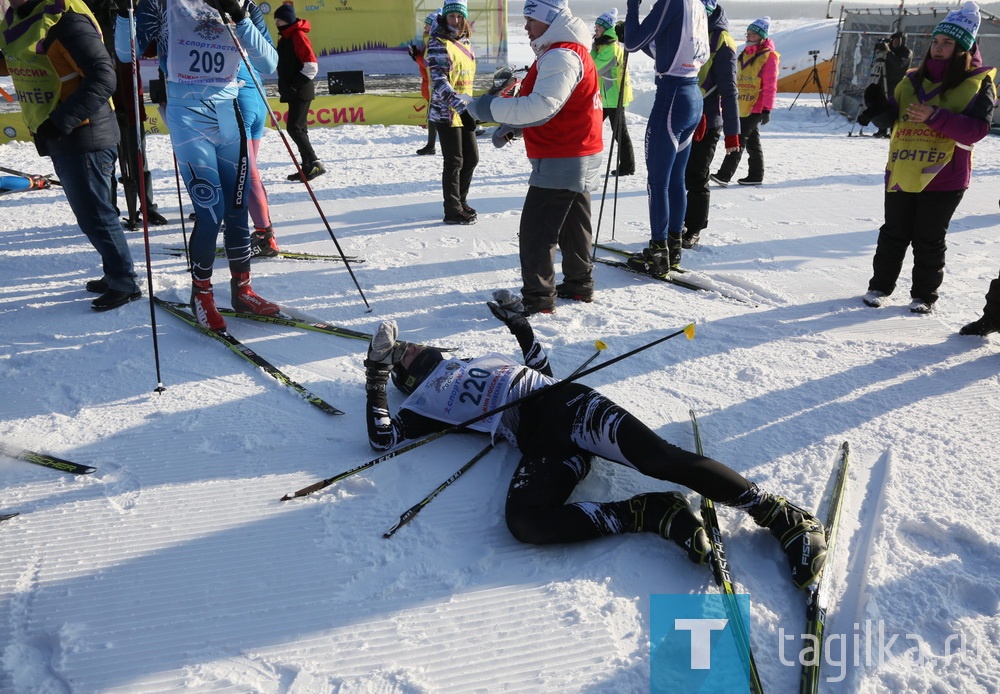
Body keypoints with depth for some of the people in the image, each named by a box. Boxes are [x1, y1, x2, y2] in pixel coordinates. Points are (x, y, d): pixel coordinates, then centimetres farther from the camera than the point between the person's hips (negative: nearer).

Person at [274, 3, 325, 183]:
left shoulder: (298, 36, -11)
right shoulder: (284, 38, 17)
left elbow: (311, 66, -19)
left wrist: (294, 85, -18)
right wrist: (284, 87, 13)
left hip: (301, 92, -10)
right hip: (293, 93, 10)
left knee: (294, 128, -15)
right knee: (299, 129, 9)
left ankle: (315, 164, -13)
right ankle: (308, 167, 12)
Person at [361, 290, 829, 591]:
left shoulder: (486, 360, 33)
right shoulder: (424, 403, 24)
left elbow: (544, 369, 37)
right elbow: (383, 439, 10)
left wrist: (519, 325, 29)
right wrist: (375, 375, 6)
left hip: (566, 403, 2)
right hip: (538, 448, -2)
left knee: (658, 457, -25)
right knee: (522, 521, -36)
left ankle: (782, 515, -21)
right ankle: (653, 514, -26)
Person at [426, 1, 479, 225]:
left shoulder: (466, 42, 14)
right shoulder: (437, 43, -11)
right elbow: (438, 79, -21)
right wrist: (456, 101, -33)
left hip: (464, 110, 8)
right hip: (446, 111, -8)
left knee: (471, 158, 13)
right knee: (454, 161, -4)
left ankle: (460, 201, 29)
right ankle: (452, 211, 7)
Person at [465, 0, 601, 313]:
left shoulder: (561, 56, -18)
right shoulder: (570, 51, 17)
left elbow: (542, 106, -28)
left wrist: (492, 108, -22)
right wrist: (512, 126, 9)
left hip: (561, 163, -11)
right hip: (581, 159, 11)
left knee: (535, 231, -7)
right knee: (573, 226, 19)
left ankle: (538, 297, -1)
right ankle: (579, 283, 30)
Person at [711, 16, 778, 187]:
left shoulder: (769, 56, -7)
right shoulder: (744, 55, 16)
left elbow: (770, 85, -11)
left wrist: (767, 109, -16)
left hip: (756, 107, -8)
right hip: (742, 106, 8)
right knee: (752, 141, 12)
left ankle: (724, 175, -16)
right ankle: (756, 175, 20)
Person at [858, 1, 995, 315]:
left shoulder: (978, 83, -2)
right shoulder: (914, 79, 10)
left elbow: (976, 129, -13)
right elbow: (892, 117, 11)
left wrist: (935, 117, -25)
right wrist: (879, 107, -12)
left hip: (944, 177, -3)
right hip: (902, 172, 3)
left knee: (929, 240, 5)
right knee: (893, 234, 11)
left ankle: (925, 294, 18)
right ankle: (880, 285, 24)